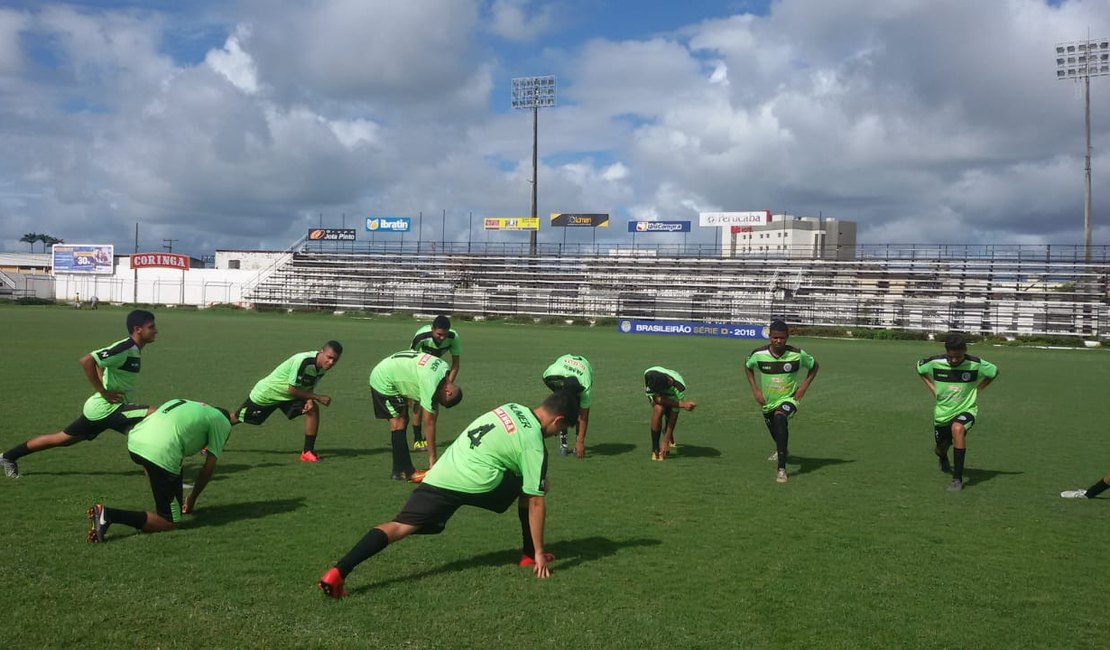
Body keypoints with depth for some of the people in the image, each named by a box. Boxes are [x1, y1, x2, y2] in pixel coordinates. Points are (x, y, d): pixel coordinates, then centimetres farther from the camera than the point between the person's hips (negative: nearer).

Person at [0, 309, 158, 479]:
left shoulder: (134, 349, 8)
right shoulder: (125, 348, -22)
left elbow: (100, 362, 23)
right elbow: (86, 361, -30)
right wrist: (104, 393, -25)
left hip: (100, 408, 9)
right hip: (107, 408, -9)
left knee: (61, 438, 21)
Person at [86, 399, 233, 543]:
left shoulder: (184, 404, 34)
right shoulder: (223, 422, 17)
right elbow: (209, 468, 12)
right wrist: (192, 499, 25)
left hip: (134, 440, 8)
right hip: (161, 453, -8)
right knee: (170, 523, 3)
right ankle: (109, 515, -9)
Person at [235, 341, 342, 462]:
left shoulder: (323, 366, -13)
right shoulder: (304, 361, -38)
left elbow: (308, 388, 0)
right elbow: (292, 390, -32)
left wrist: (309, 400, -22)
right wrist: (317, 397, -28)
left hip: (287, 397, 6)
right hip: (266, 393, -6)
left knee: (313, 409, -15)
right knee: (237, 418, 11)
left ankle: (308, 451, -9)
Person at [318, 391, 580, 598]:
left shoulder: (512, 408, 21)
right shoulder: (534, 445, 2)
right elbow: (536, 503, 3)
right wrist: (539, 552, 10)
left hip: (439, 476, 5)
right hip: (476, 483, -5)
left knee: (400, 526, -5)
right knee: (530, 491, 19)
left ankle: (337, 572, -21)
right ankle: (530, 555, 29)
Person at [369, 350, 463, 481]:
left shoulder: (443, 366, -5)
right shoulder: (430, 384, -29)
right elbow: (428, 423, -23)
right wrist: (432, 458, -17)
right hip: (383, 381, -10)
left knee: (402, 421, 10)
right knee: (398, 423, -11)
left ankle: (400, 470, 14)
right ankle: (404, 472, -9)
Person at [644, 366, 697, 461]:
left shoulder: (679, 389, -41)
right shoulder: (649, 374, -41)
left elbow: (674, 416, -33)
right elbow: (657, 398, -37)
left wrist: (665, 442, -31)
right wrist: (682, 404, -48)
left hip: (672, 395, 1)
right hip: (654, 393, -1)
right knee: (658, 409, -30)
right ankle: (655, 450, -22)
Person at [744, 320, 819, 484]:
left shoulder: (798, 355, -19)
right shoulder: (758, 354, -17)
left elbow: (814, 366, 2)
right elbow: (747, 367, 6)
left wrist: (804, 385, -8)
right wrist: (755, 389, -2)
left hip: (788, 399, -4)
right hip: (767, 401, 4)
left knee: (780, 418, -34)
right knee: (774, 431, 22)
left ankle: (782, 468, -33)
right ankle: (782, 450, 61)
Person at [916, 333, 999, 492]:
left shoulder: (975, 364, -15)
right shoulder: (935, 362, -14)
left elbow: (994, 371, 5)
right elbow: (919, 368, 8)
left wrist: (976, 389, -3)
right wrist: (932, 388, -1)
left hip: (966, 410, -3)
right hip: (942, 412, 3)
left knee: (958, 428, -36)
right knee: (942, 448, 15)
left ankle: (958, 478, -28)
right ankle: (942, 458, 59)